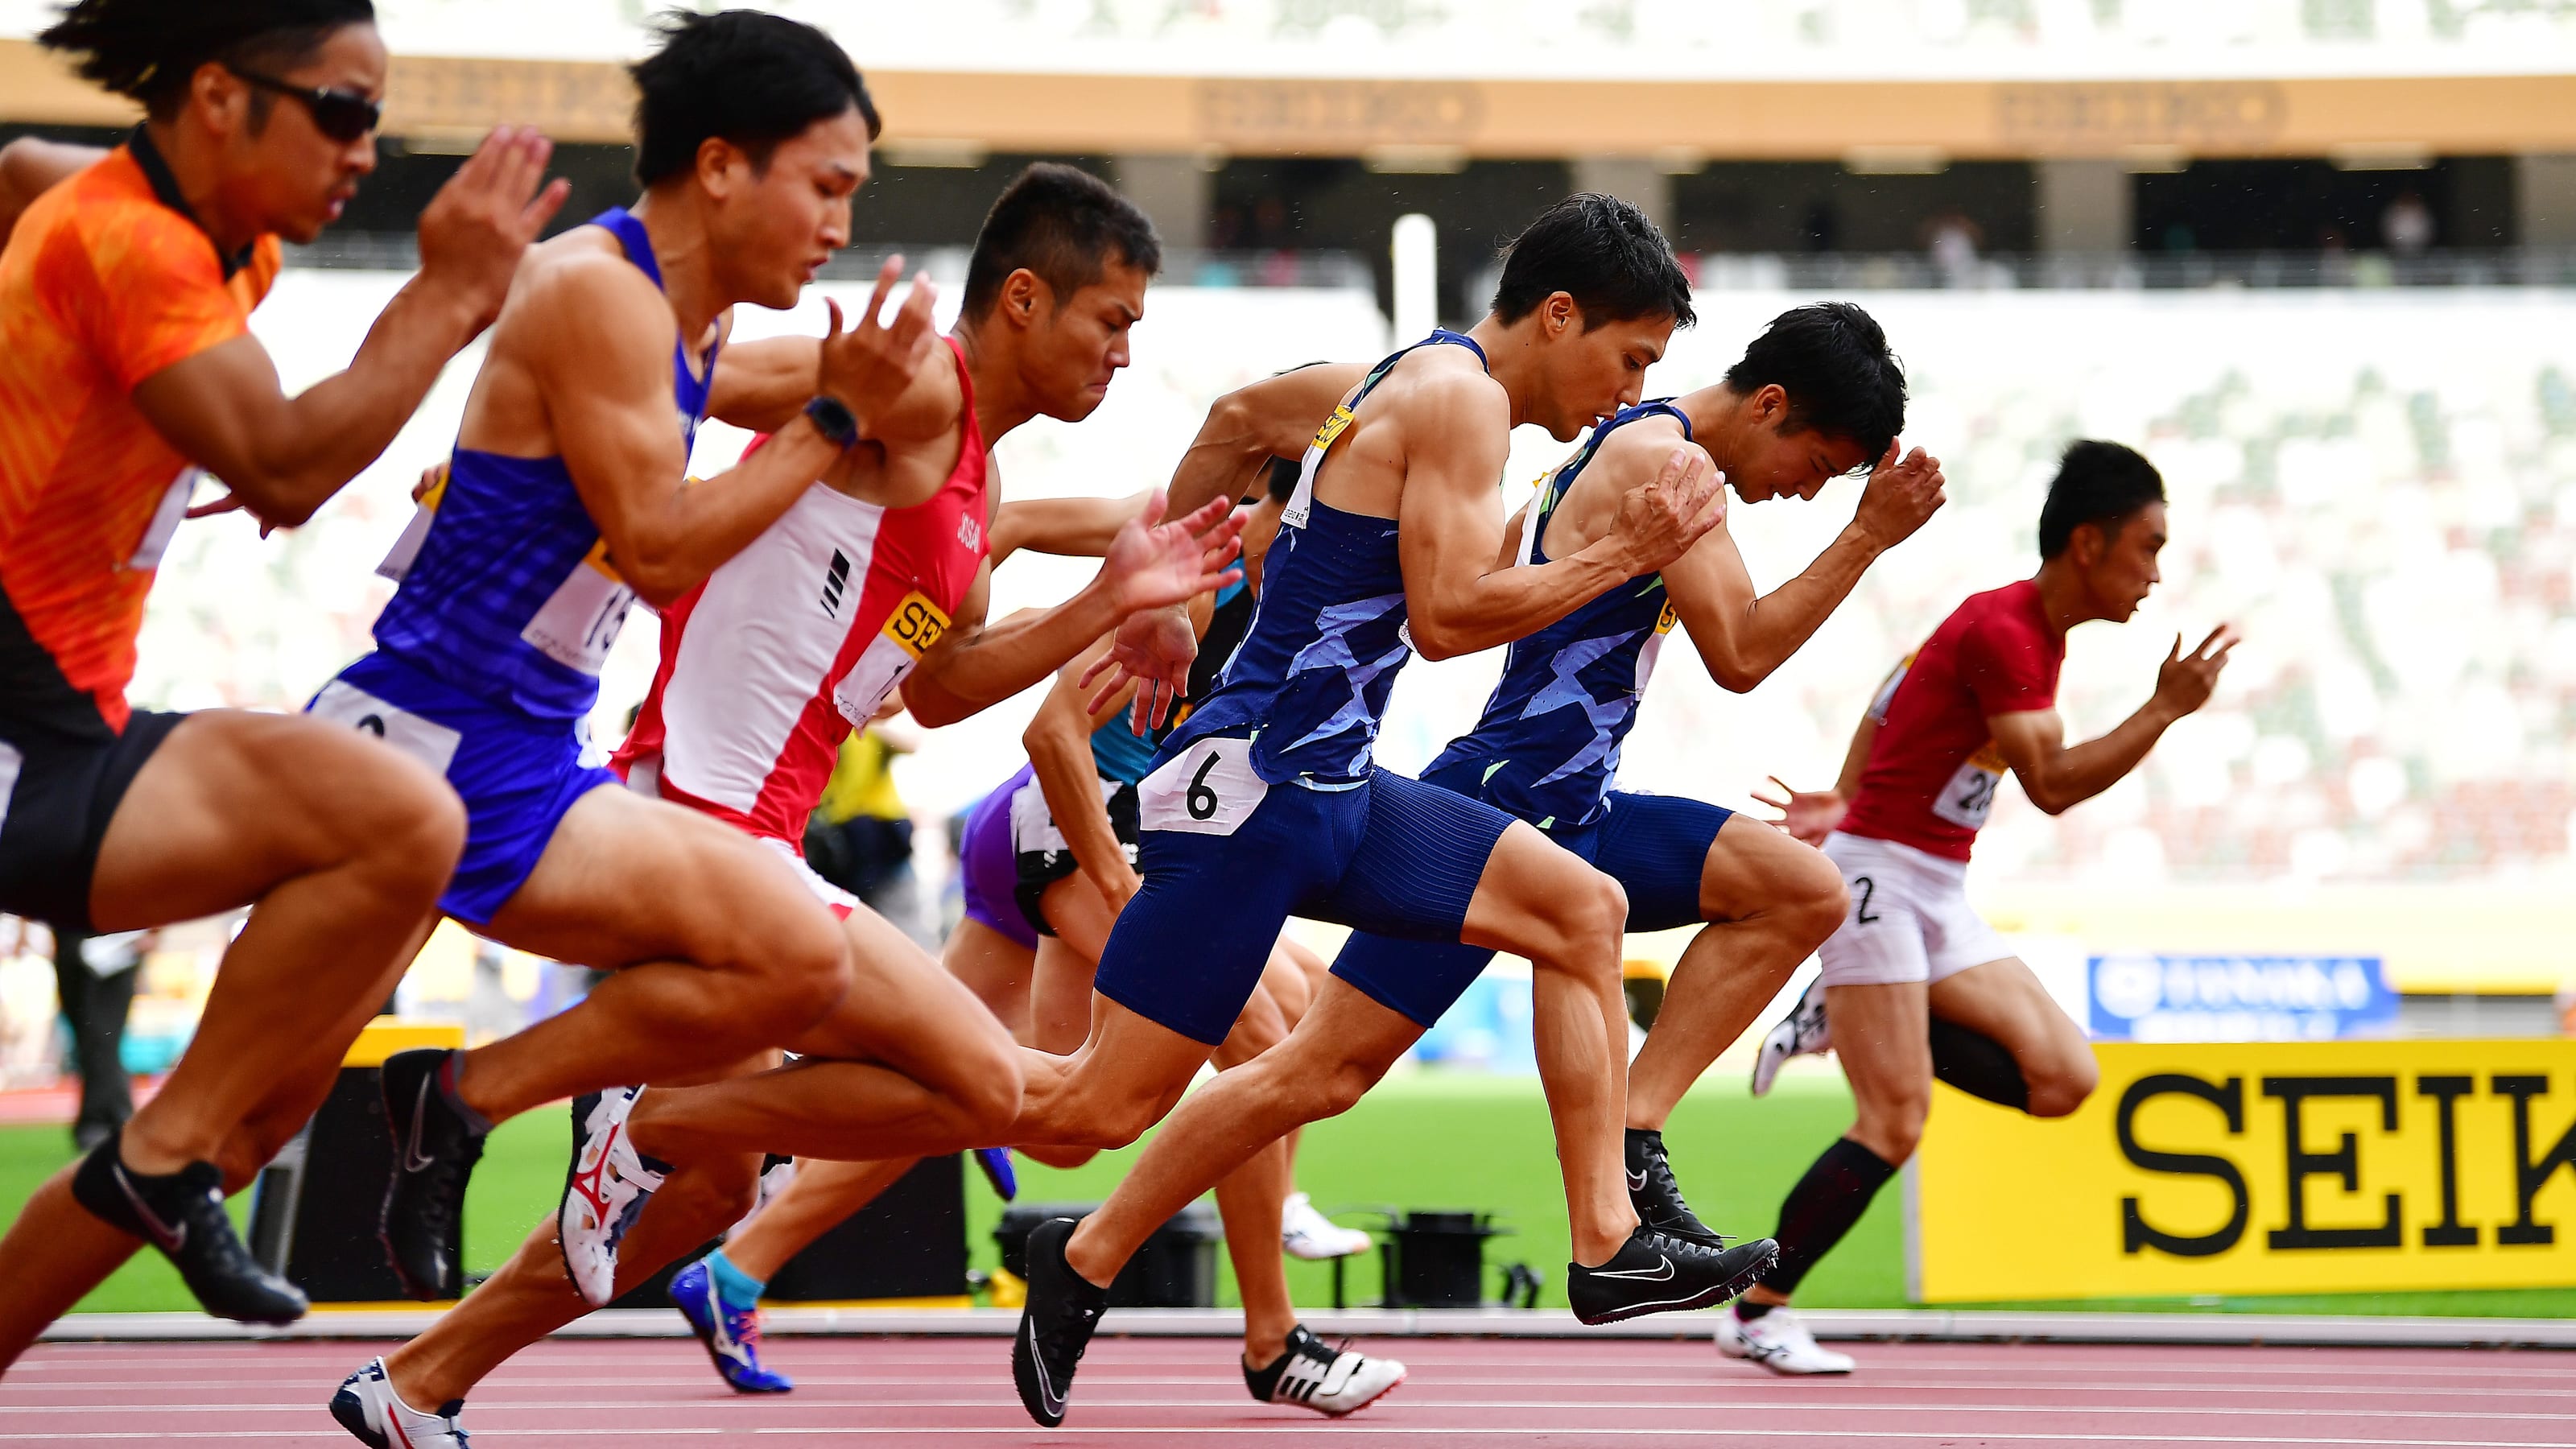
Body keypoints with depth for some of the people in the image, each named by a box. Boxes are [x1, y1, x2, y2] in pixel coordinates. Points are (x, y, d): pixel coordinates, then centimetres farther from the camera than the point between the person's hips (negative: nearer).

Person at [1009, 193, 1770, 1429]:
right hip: (1248, 786, -10)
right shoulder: (1461, 395, -12)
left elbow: (1239, 417, 30)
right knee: (1103, 1106, -10)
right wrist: (1626, 554, -12)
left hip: (1330, 790, 10)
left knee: (1581, 910, 7)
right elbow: (1447, 613, -19)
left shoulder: (1407, 381, 17)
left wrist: (1161, 596, 34)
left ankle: (1609, 1248, 5)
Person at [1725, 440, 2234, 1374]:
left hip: (1939, 897, 9)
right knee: (1895, 1122, -13)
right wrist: (2168, 708, -19)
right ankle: (1755, 1317, -3)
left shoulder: (2040, 631, 11)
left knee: (2062, 1078, -4)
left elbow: (1903, 689, 21)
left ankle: (1841, 1022, 7)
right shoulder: (2000, 631, -19)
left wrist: (1853, 804, 16)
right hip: (1876, 878, -9)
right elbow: (2053, 784, -22)